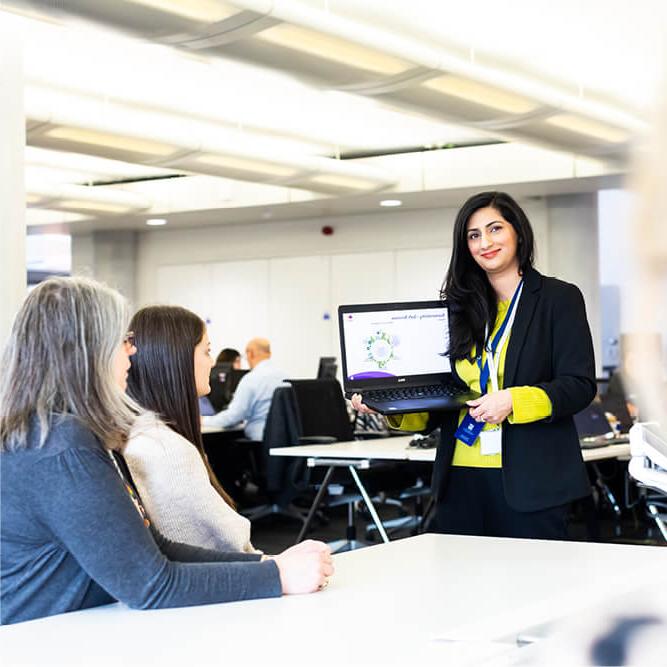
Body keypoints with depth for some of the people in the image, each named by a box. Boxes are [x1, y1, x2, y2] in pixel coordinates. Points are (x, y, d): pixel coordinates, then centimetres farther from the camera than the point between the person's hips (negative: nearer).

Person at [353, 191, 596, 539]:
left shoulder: (559, 298, 2)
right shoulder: (460, 307, 14)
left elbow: (580, 385, -6)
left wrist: (514, 401, -19)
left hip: (527, 480, -4)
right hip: (460, 476, 4)